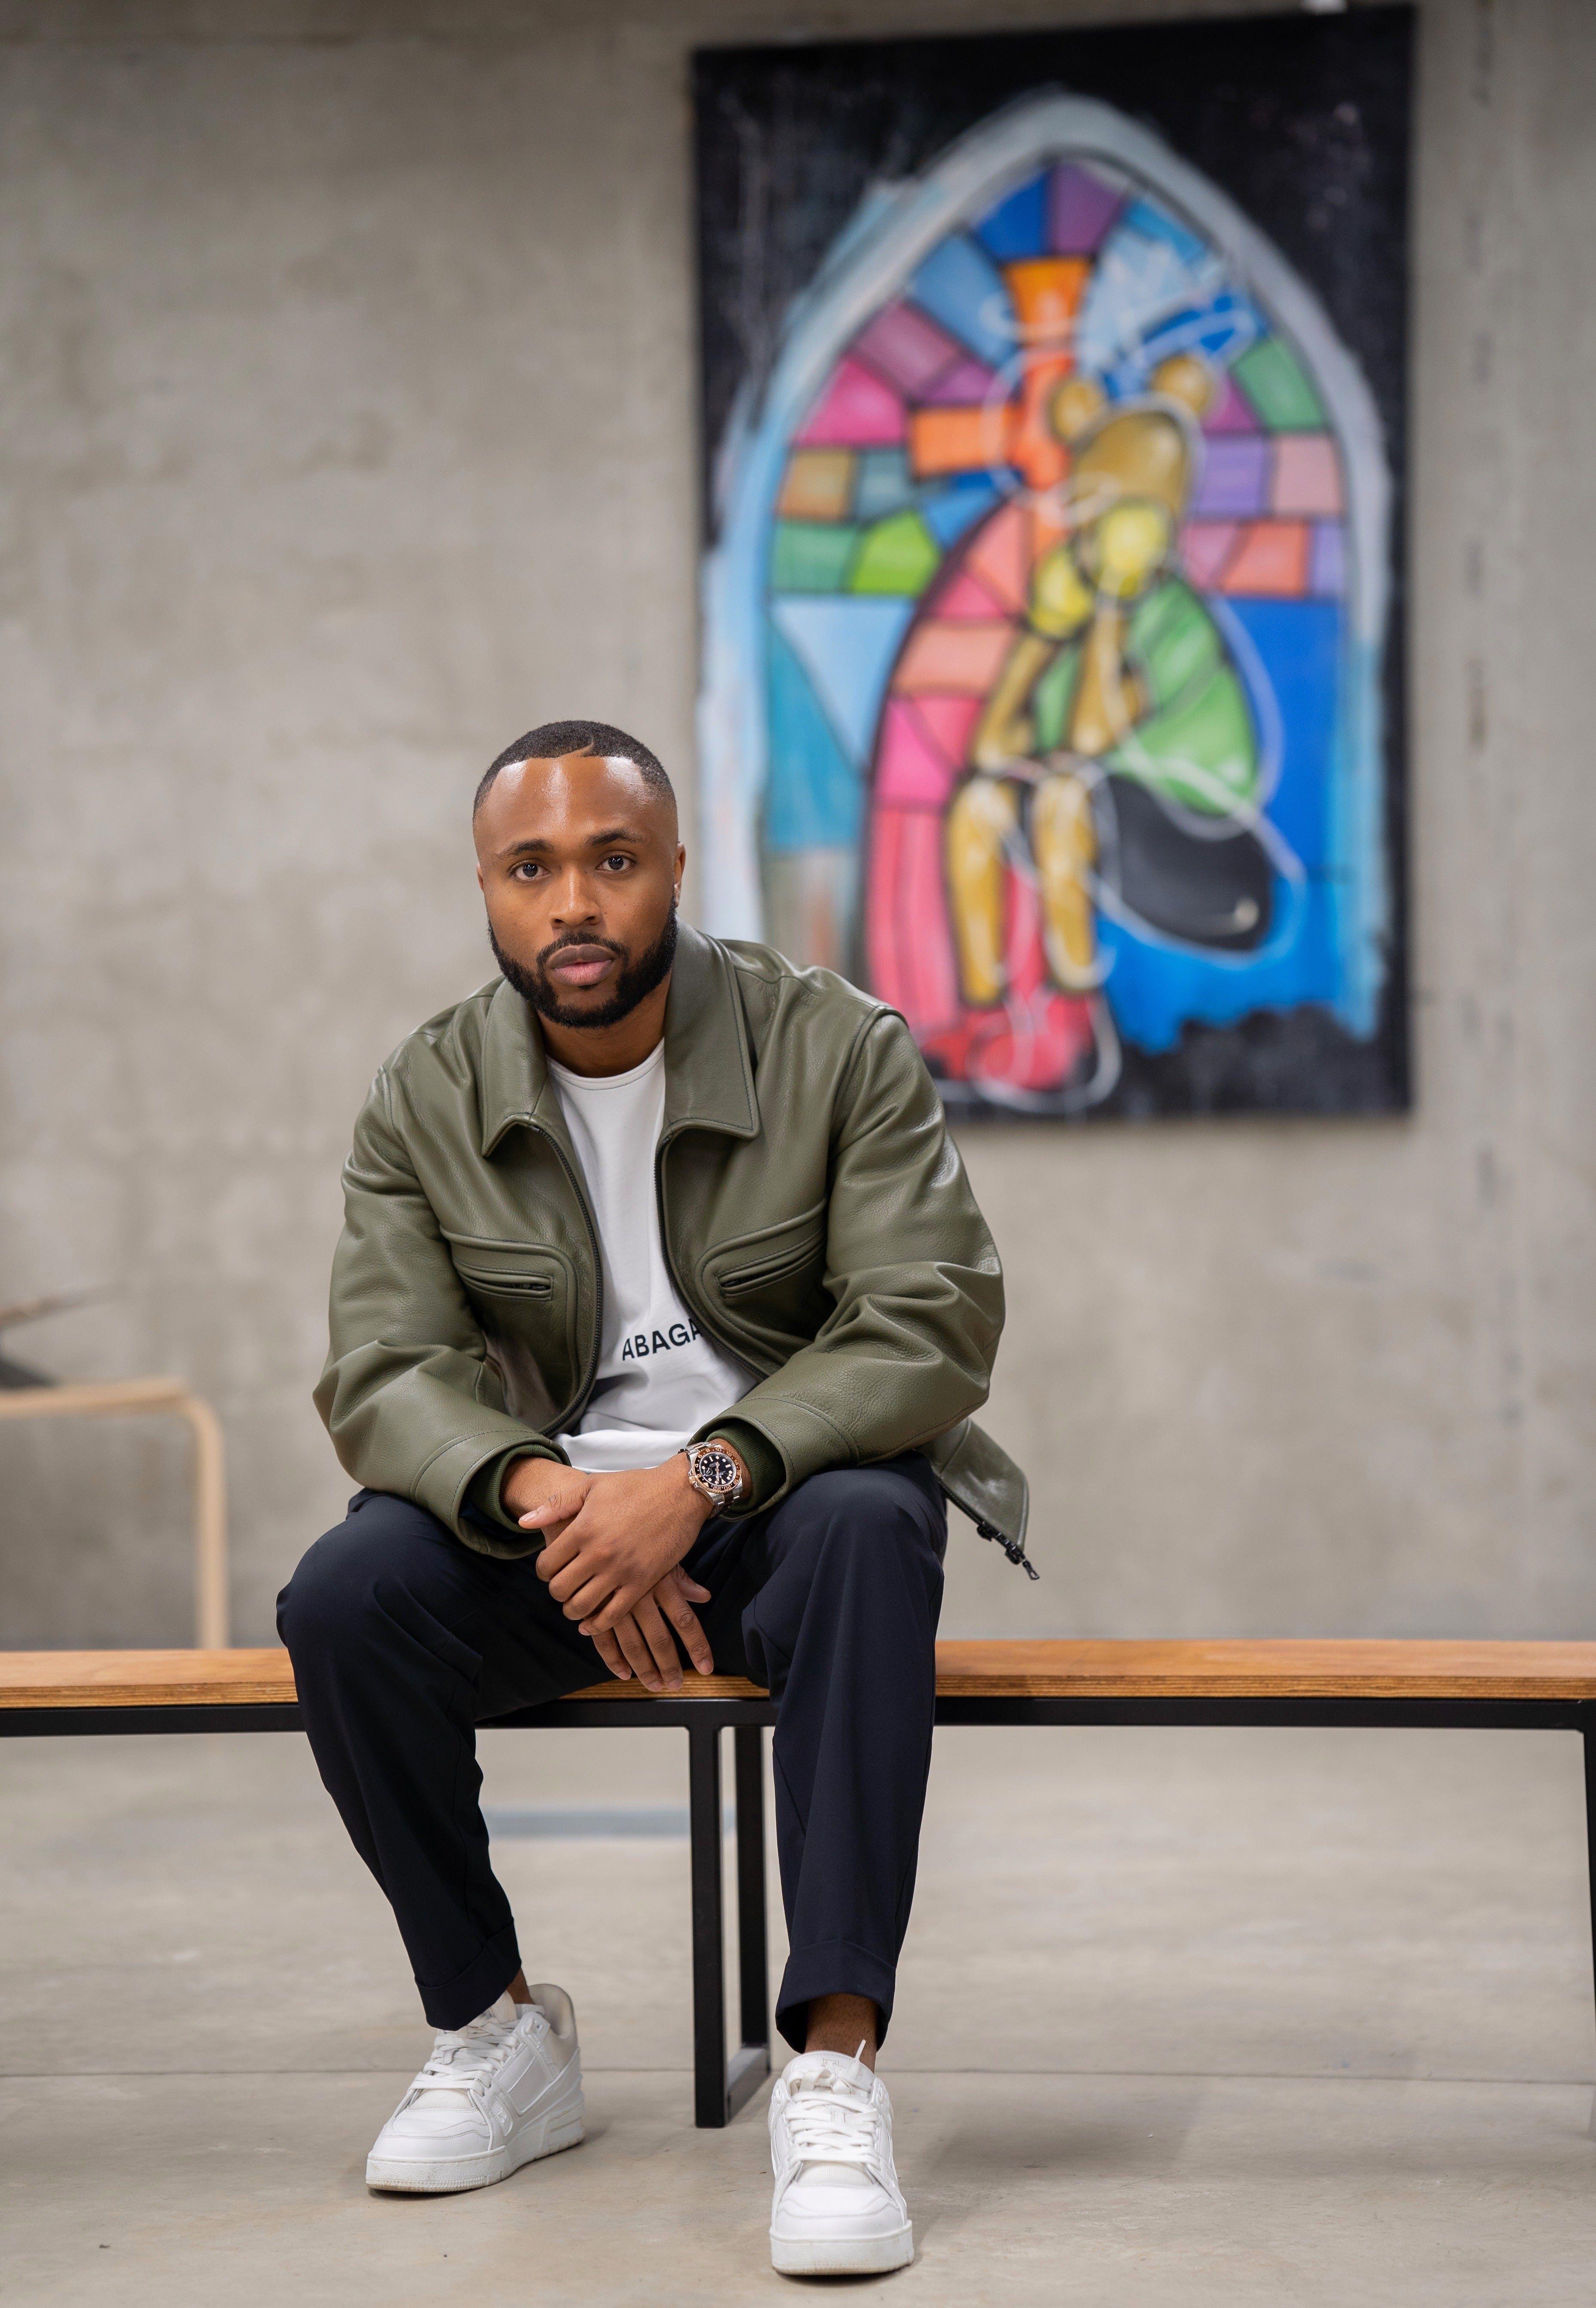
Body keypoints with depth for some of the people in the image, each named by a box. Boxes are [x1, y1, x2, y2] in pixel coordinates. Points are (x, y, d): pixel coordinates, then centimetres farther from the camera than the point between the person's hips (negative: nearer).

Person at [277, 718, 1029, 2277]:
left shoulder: (839, 1051, -8)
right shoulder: (425, 1101, -1)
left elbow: (935, 1325, -15)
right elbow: (385, 1374, -7)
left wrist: (704, 1478, -30)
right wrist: (532, 1491, -30)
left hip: (784, 1497, -2)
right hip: (550, 1509, 2)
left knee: (868, 1528, -37)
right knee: (343, 1596, -26)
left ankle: (836, 2065, -38)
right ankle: (498, 2032, -8)